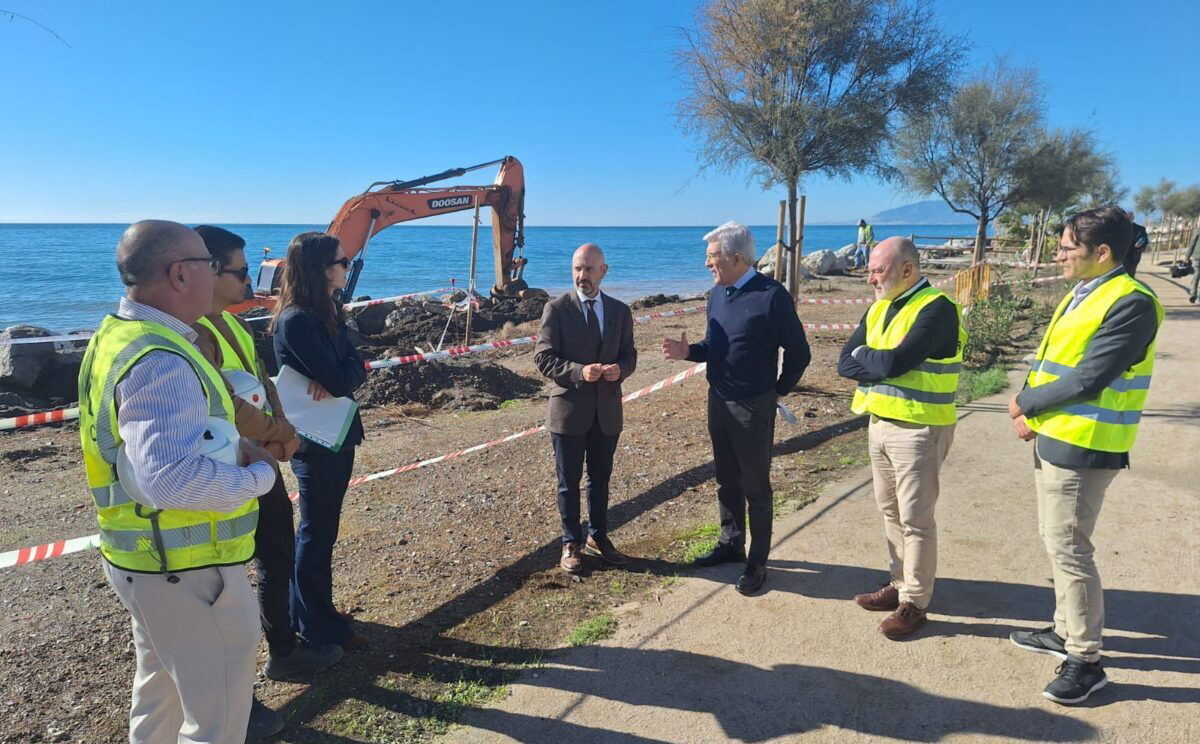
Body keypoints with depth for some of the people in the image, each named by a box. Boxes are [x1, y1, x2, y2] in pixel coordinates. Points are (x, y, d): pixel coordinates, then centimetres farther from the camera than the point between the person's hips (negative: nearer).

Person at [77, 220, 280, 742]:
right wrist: (259, 475, -21)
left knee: (161, 691, 28)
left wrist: (234, 448, 3)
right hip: (185, 568, -10)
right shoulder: (161, 361, -27)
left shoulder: (117, 334, 5)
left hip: (148, 559, 10)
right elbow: (171, 479, -38)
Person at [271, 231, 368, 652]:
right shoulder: (296, 321, -22)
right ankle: (319, 629, 21)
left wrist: (336, 377, -19)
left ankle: (305, 613, 37)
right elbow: (340, 381, -26)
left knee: (318, 528, 20)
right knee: (317, 533, 5)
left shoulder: (326, 313, 7)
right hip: (316, 440, -9)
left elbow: (355, 369, 0)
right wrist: (341, 375, -6)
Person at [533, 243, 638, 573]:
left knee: (600, 478, 18)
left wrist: (621, 369, -15)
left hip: (607, 411, 4)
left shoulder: (620, 310, 4)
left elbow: (629, 354, 9)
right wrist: (579, 371, -25)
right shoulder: (556, 309, -8)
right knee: (569, 482, 10)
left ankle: (598, 536, 36)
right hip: (569, 410, -3)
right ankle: (571, 543, 26)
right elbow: (543, 358, -10)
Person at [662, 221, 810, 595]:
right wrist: (688, 352, -4)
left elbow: (799, 352, -10)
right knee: (726, 480, 18)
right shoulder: (717, 294, 6)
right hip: (718, 402, 7)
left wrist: (778, 390, -2)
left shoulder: (772, 295, -16)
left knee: (755, 486, 6)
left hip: (753, 407, -7)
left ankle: (757, 562, 20)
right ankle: (731, 545, 35)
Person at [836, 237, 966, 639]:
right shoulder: (878, 308, 10)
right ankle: (900, 584, 31)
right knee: (890, 512, 16)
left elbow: (896, 361, -26)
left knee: (915, 519, 1)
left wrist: (865, 357, -6)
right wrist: (880, 362, -15)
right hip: (879, 423, 8)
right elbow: (846, 363, 2)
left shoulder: (936, 309, -15)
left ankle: (914, 603, 14)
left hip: (918, 430, -8)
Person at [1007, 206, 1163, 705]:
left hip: (1081, 446, -9)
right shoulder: (1080, 295, 12)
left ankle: (1085, 661, 10)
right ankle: (1066, 631, 33)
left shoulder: (1130, 303, -18)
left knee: (1068, 550, -3)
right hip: (1053, 437, 9)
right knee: (1056, 543, 18)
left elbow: (1086, 381, -22)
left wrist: (1024, 403, -10)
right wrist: (1030, 411, -1)